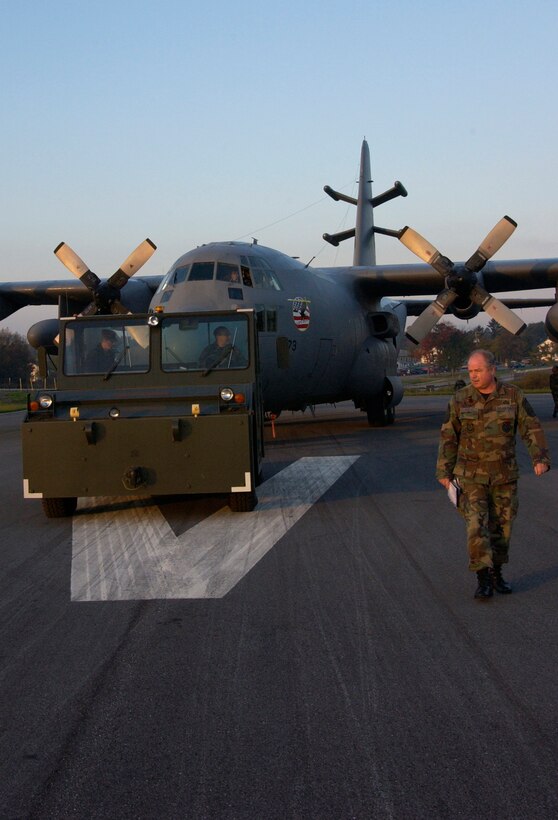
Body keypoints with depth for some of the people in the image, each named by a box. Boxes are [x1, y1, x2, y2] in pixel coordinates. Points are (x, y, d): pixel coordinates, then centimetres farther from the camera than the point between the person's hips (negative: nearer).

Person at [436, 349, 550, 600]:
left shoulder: (512, 396, -4)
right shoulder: (460, 400, -5)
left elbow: (531, 428, -4)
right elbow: (448, 437, 1)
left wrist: (540, 459, -16)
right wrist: (444, 472, 0)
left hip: (504, 475, 1)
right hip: (471, 475, -1)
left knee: (501, 525, 8)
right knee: (476, 526, -12)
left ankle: (496, 573, 25)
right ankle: (483, 580, -8)